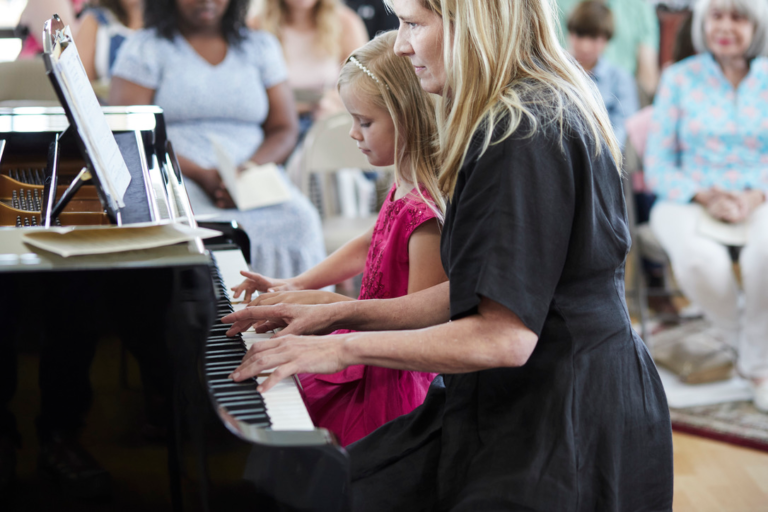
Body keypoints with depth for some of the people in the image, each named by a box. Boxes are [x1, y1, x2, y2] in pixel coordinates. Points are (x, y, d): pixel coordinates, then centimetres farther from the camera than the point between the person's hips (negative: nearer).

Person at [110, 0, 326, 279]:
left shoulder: (261, 46, 18)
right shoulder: (144, 48, 9)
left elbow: (284, 130, 12)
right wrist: (199, 174, -15)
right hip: (175, 180, -2)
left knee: (299, 220, -30)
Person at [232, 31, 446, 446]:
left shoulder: (428, 213, -28)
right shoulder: (407, 187, 3)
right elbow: (369, 247, 20)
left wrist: (325, 302, -21)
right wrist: (294, 286, 13)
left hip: (389, 385, -9)